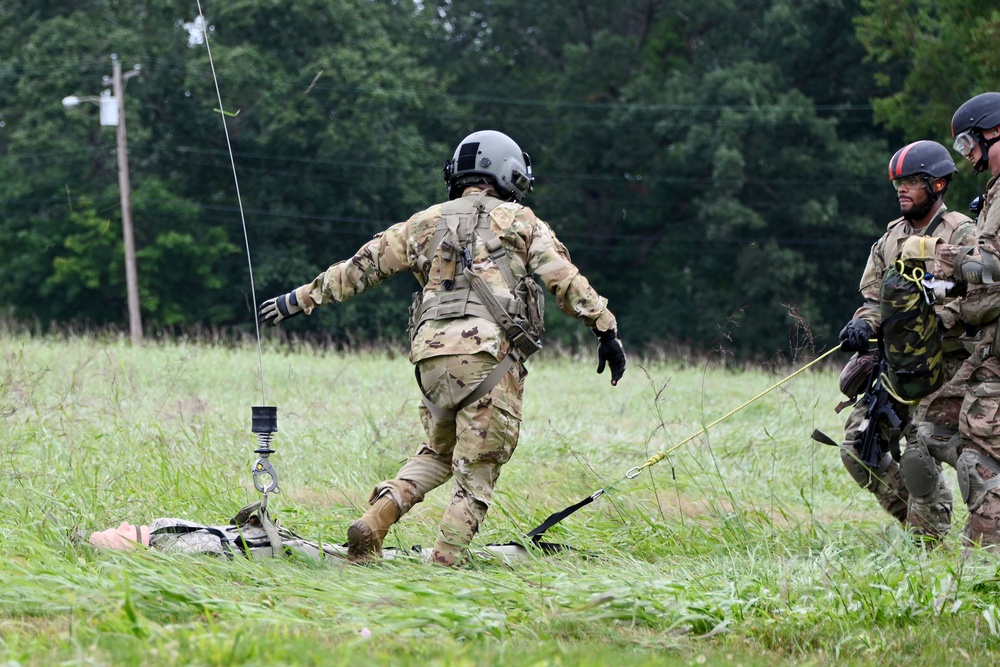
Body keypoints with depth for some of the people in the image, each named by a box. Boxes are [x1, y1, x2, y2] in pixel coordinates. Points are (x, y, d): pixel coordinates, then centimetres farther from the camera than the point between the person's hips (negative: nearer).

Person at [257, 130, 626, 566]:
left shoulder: (426, 223, 21)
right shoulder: (518, 221, 12)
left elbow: (360, 267, 22)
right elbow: (566, 281, 1)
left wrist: (299, 299, 29)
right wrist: (606, 330, 2)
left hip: (432, 356, 4)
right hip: (490, 355, -4)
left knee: (439, 452, 24)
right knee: (476, 474, 1)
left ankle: (377, 516, 3)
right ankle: (443, 564, -9)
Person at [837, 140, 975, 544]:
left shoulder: (962, 235, -4)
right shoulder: (891, 237, 16)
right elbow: (874, 296, 18)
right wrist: (864, 325, -4)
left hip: (942, 364, -7)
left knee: (919, 456, -17)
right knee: (857, 447, 0)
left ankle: (929, 543, -4)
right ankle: (915, 517, 14)